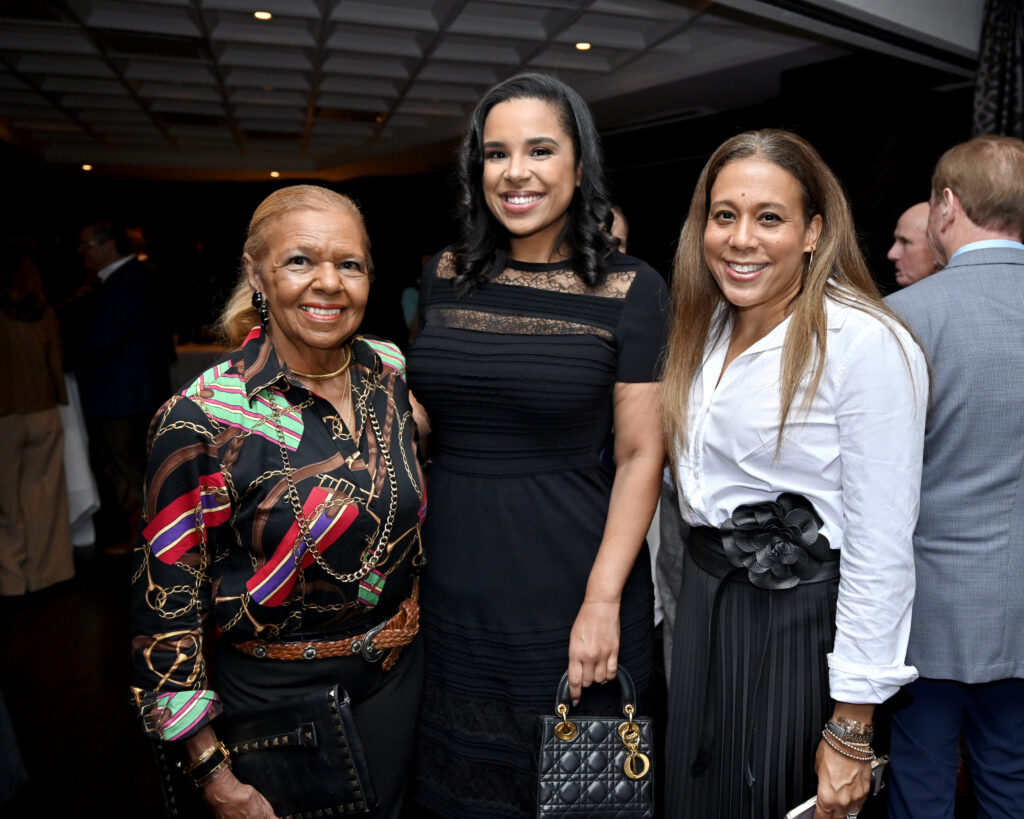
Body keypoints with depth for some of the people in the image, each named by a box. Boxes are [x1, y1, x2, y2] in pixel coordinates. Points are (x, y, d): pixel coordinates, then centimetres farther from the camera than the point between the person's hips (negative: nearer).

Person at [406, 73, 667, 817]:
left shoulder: (629, 289, -7)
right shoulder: (445, 277, 4)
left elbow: (640, 454, -9)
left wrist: (603, 600, -16)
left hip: (569, 582, -3)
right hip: (454, 582, 4)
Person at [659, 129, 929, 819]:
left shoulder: (868, 343, -18)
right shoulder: (707, 332, 5)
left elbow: (882, 550, -19)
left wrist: (852, 734, -16)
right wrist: (677, 619, 14)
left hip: (800, 626, -6)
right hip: (702, 608, 7)